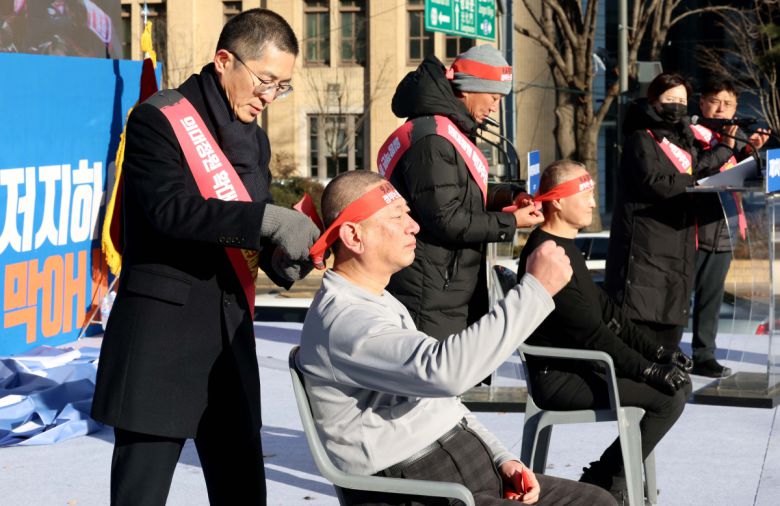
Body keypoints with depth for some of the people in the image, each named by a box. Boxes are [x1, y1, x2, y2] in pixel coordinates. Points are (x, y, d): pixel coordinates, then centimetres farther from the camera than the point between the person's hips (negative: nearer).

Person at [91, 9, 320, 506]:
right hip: (161, 328, -7)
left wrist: (283, 258, -3)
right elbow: (170, 209, -23)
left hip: (231, 328, 8)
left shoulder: (253, 137, 16)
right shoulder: (160, 119, -9)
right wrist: (267, 218, -27)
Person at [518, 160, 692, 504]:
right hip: (560, 378, -11)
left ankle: (605, 478, 15)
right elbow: (591, 332, -23)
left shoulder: (565, 247, 15)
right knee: (669, 397, -18)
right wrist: (649, 370, -22)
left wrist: (656, 353, 5)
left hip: (579, 367, 11)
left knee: (679, 383, 10)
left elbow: (605, 311, 15)